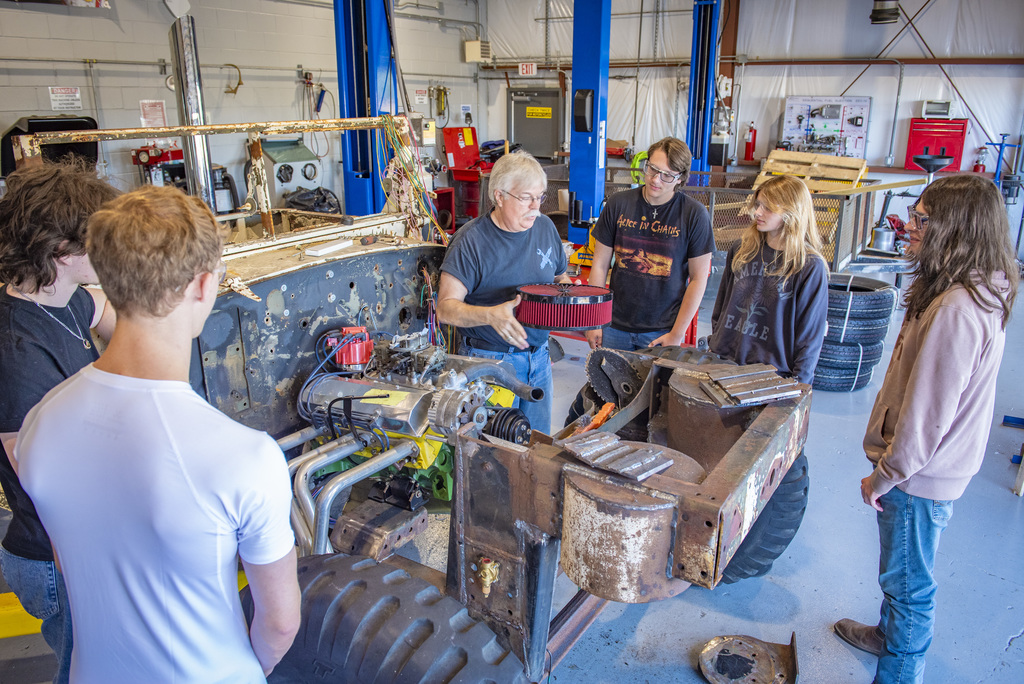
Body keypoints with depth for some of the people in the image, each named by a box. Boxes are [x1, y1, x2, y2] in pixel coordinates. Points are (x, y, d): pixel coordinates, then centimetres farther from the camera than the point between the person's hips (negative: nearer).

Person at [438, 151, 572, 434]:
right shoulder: (471, 240, -15)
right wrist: (490, 315, -36)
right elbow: (445, 308, -19)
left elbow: (560, 276, 19)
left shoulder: (545, 227, 3)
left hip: (538, 357, 6)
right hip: (490, 359, -5)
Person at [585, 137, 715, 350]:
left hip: (662, 331, -2)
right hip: (615, 327, 2)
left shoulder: (694, 214, -8)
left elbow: (698, 278, -5)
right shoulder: (619, 204, -1)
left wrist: (676, 335, -8)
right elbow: (600, 264, 3)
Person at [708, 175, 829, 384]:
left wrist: (798, 385, -8)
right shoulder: (740, 251, 7)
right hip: (723, 362, 4)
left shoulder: (810, 267, -7)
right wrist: (714, 345, 12)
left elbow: (811, 333, -6)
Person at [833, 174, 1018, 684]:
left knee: (909, 582, 9)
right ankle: (890, 633, 51)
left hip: (921, 476, -10)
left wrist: (883, 477, -14)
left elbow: (927, 414, -27)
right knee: (902, 571, 29)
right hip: (936, 467, 10)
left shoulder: (955, 311, -30)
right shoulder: (980, 293, 3)